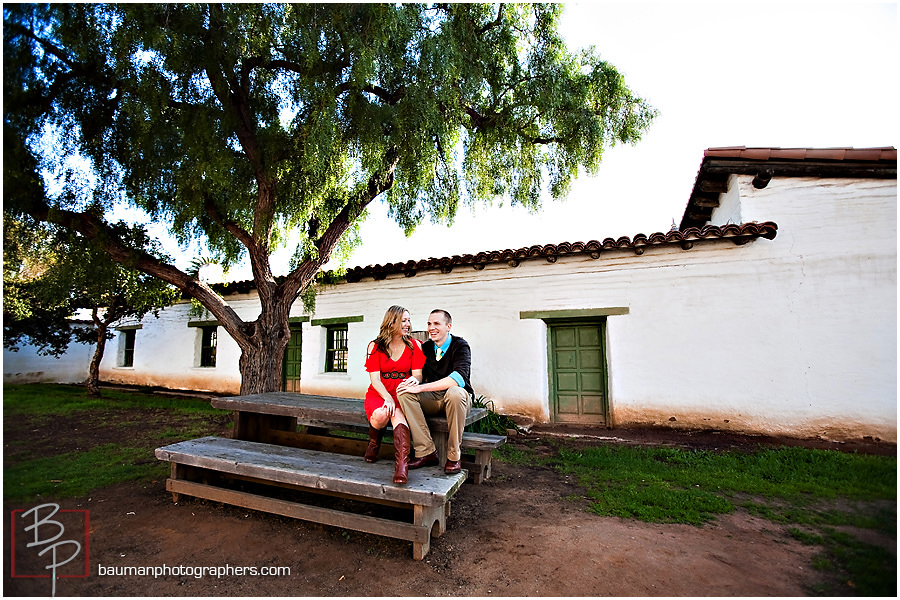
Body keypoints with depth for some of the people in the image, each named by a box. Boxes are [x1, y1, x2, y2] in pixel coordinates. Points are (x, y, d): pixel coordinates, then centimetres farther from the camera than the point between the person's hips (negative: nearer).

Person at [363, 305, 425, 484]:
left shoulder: (415, 346, 7)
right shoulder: (375, 346, 3)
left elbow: (418, 375, -1)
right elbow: (375, 378, -4)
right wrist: (387, 398, -22)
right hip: (378, 394, 0)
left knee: (397, 414, -33)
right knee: (381, 415, -32)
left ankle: (401, 464, -43)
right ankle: (373, 443, 3)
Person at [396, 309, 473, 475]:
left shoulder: (460, 346, -10)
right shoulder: (426, 347, 8)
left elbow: (458, 378, -27)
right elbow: (421, 375, 10)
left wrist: (421, 387, -30)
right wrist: (415, 380, -18)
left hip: (456, 398, -4)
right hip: (432, 399, 5)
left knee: (455, 392, -39)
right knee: (404, 392, -22)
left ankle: (453, 456, -22)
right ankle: (427, 451, -21)